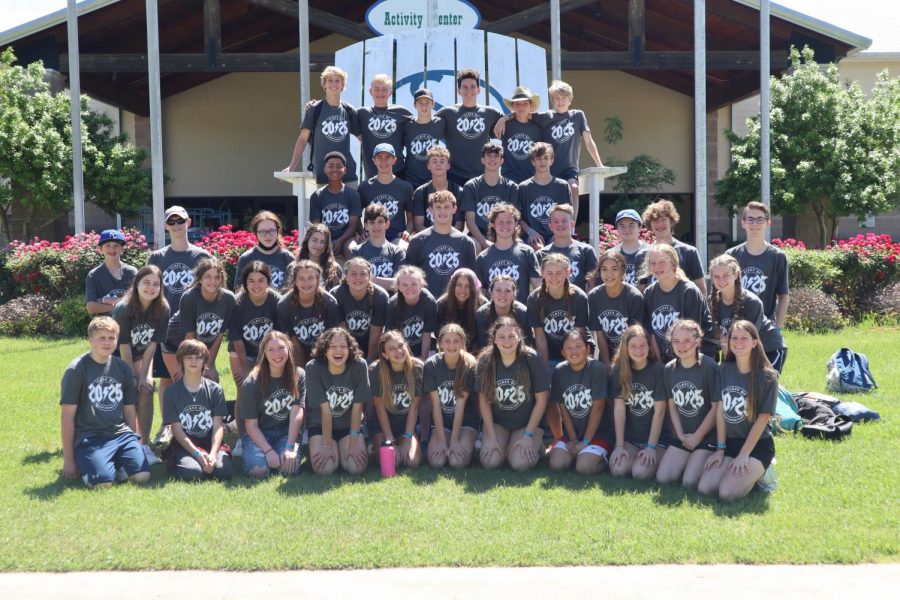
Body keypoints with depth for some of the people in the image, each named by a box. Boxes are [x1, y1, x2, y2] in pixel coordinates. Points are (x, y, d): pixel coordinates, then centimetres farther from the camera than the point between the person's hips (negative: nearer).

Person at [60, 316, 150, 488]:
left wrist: (133, 446, 14)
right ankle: (84, 463, 6)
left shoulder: (123, 368, 10)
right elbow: (67, 417, -4)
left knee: (141, 475, -20)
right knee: (103, 482, -27)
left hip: (120, 433, 4)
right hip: (89, 438, -4)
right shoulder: (77, 370, -4)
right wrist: (68, 460, -5)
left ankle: (115, 462, 10)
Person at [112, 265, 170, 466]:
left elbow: (152, 344, -13)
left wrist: (143, 375, -15)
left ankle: (144, 444, -8)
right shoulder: (123, 308, -26)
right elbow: (124, 346, -22)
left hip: (141, 356, 3)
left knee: (146, 390, -17)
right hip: (118, 357, -3)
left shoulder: (162, 309, -17)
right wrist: (132, 377, -20)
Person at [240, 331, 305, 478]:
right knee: (259, 470, -29)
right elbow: (251, 425, -8)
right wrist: (268, 451, -21)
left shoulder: (299, 376, -4)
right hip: (258, 435, -1)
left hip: (287, 434, 1)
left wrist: (290, 448, -21)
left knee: (289, 468, -28)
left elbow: (297, 414, -11)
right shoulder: (252, 383, -9)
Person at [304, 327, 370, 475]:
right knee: (325, 468, -22)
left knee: (356, 467, -20)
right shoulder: (313, 368, -21)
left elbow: (357, 407, -15)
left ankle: (342, 449, 15)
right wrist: (327, 445, -18)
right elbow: (325, 409, -19)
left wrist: (353, 443, -16)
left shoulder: (359, 366, -19)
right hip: (321, 425, -1)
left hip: (351, 425, 1)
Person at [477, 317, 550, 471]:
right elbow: (483, 400, -4)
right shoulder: (485, 361, -10)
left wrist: (528, 435, -12)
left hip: (527, 422, -2)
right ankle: (505, 444, 13)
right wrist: (491, 437, -9)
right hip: (496, 422, 2)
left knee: (520, 464, -23)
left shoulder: (531, 359, -16)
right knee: (490, 462, -20)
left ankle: (536, 443, 10)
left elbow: (541, 400, -11)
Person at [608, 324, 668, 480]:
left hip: (656, 438, -2)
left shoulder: (658, 370, -10)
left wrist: (651, 446, -15)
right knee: (618, 469, -23)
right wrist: (619, 445, -10)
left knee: (641, 472, -25)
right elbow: (619, 409, -5)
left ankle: (653, 459, 7)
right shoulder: (619, 371, -1)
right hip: (629, 438, 3)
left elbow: (659, 411, -11)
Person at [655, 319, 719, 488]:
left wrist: (697, 436, -9)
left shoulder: (710, 367, -13)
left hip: (707, 434, -5)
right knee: (663, 478, -9)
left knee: (690, 481, -18)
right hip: (681, 435, 5)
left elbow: (716, 407, -11)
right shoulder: (669, 369, 3)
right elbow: (672, 405, 7)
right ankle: (691, 461, 16)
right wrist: (681, 435, -4)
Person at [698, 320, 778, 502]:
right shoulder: (724, 370, 3)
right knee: (705, 488, -15)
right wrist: (720, 449, -1)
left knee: (728, 493, -24)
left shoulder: (767, 376, -10)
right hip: (730, 442, 5)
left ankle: (759, 473, 5)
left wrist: (743, 455, -14)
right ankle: (746, 471, 10)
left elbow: (762, 418, -11)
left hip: (757, 445, -5)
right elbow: (720, 410, 3)